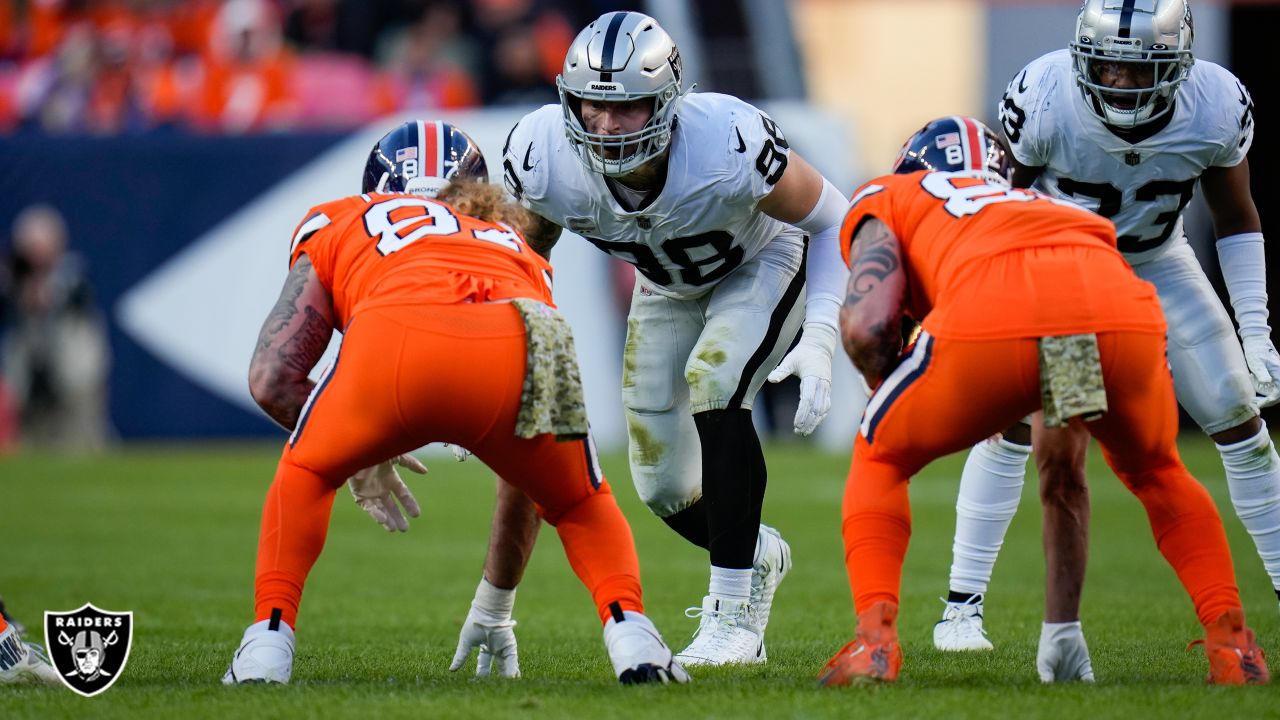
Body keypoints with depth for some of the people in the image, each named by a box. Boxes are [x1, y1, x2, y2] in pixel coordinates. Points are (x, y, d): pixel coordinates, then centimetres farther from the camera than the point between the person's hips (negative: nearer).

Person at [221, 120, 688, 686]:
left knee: (307, 473, 31)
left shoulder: (338, 224, 38)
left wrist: (359, 455, 48)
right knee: (582, 505, 31)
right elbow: (531, 466, 46)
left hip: (396, 342, -2)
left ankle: (269, 640, 18)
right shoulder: (515, 249, 43)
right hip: (514, 352, 2)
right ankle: (627, 628, 7)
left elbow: (272, 380, 29)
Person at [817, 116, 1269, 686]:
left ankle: (875, 637, 6)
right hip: (1120, 311, 3)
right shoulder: (1042, 206, 45)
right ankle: (1230, 638, 20)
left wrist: (894, 399, 34)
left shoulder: (884, 198, 32)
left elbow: (867, 326, 15)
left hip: (989, 318, -3)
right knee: (1154, 471, 34)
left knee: (879, 459, 25)